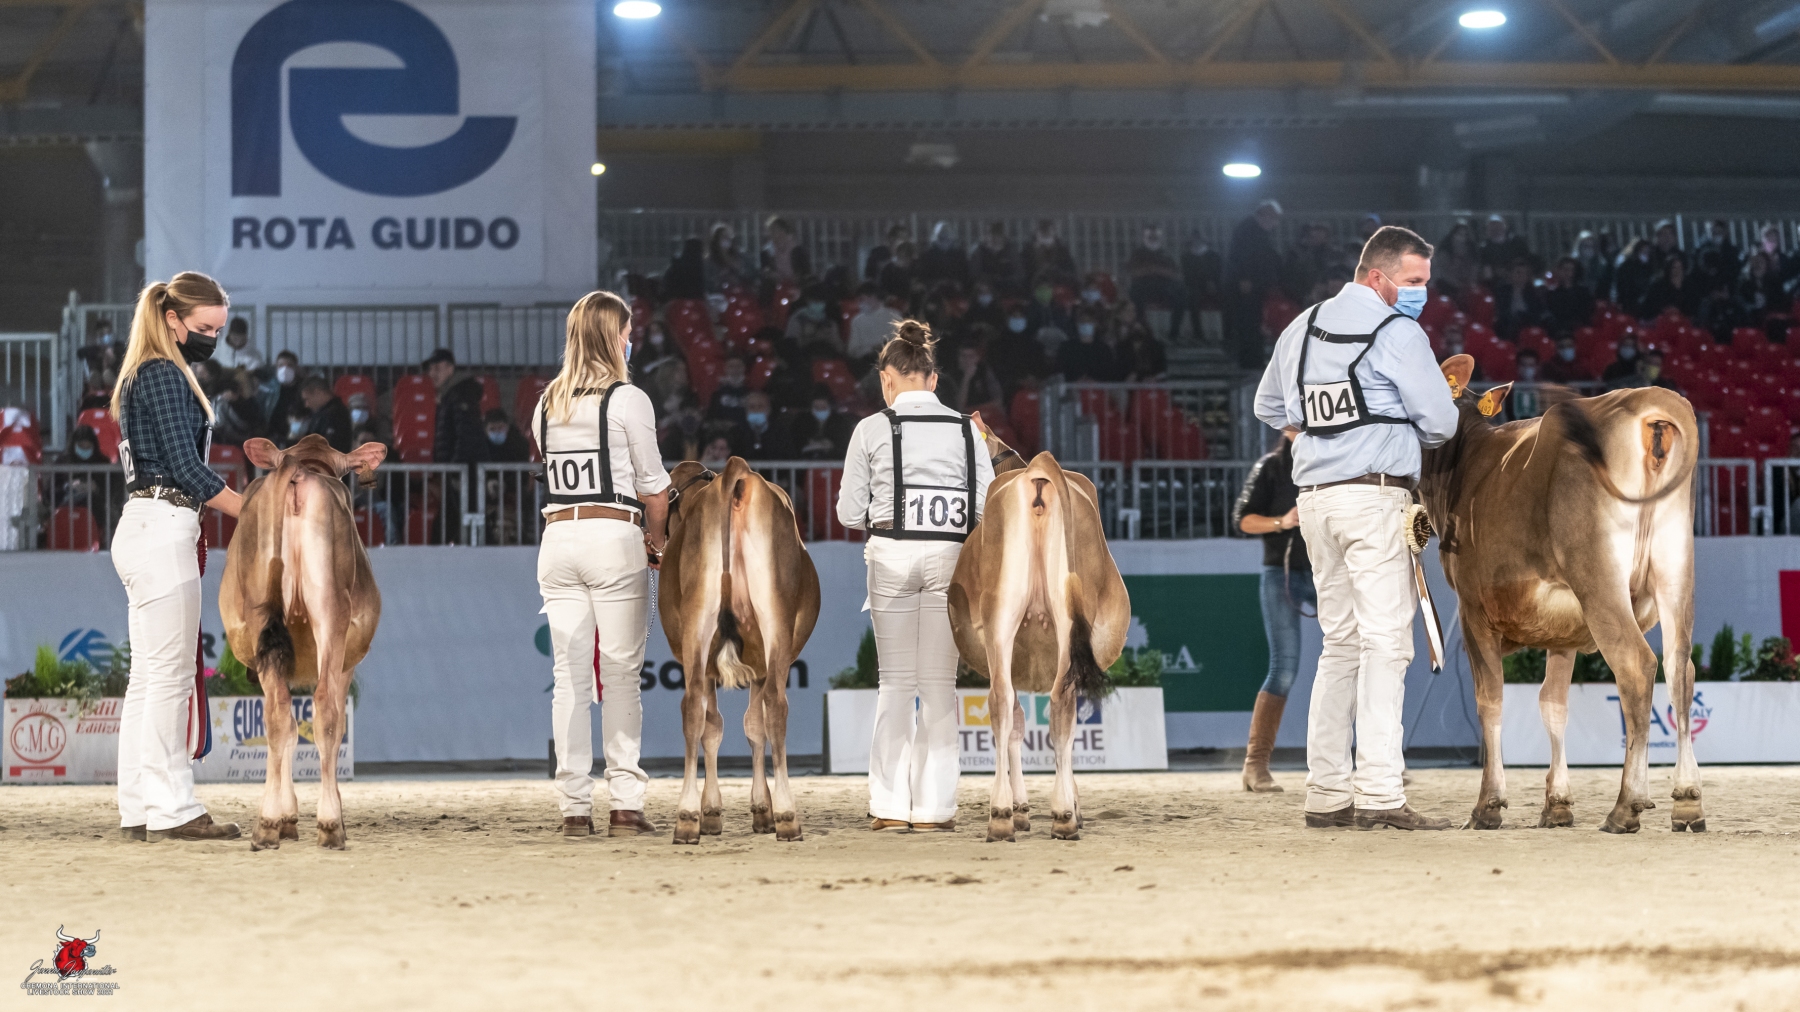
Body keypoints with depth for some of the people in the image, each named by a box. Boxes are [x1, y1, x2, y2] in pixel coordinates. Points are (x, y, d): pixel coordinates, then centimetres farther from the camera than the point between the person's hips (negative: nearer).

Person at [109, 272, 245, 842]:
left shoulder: (143, 377, 20)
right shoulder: (165, 376, -11)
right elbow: (186, 468, -16)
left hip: (143, 531, 10)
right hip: (162, 531, -10)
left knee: (149, 677, 9)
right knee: (169, 674, -9)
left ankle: (140, 811, 10)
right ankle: (170, 811, -9)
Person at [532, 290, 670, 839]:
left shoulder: (547, 404, 11)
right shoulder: (627, 400, -5)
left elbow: (550, 469, 14)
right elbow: (653, 484, -4)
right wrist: (658, 541, 13)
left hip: (558, 538, 4)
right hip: (614, 536, -4)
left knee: (570, 675, 4)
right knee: (621, 674, 0)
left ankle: (574, 807, 1)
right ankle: (626, 804, -2)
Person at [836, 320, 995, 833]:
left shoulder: (873, 429, 0)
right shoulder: (965, 429, 4)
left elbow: (850, 512, 1)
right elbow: (986, 506, 1)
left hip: (892, 557, -1)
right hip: (949, 558, 1)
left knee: (896, 681, 6)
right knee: (940, 683, 4)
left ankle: (890, 805, 4)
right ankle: (933, 806, 1)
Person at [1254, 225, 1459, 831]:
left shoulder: (1302, 328, 16)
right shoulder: (1397, 333, -7)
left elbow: (1270, 407, 27)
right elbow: (1441, 422, -6)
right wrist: (1411, 427, 15)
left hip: (1315, 496, 8)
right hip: (1376, 494, -8)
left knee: (1341, 642, 13)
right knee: (1385, 642, -9)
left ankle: (1326, 793, 12)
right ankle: (1380, 794, -16)